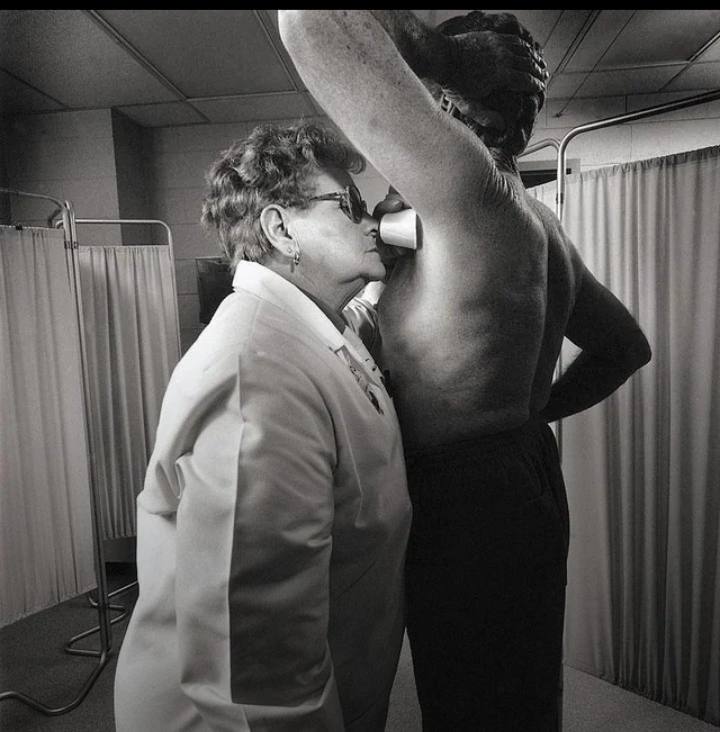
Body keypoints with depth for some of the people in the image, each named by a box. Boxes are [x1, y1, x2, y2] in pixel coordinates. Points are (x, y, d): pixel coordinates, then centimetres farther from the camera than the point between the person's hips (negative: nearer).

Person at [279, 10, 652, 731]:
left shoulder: (472, 191, -21)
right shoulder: (537, 221, 8)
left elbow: (313, 23, -25)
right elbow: (624, 346, 17)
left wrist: (417, 47, -8)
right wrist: (531, 411, 12)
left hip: (469, 503, -9)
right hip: (521, 476, 10)